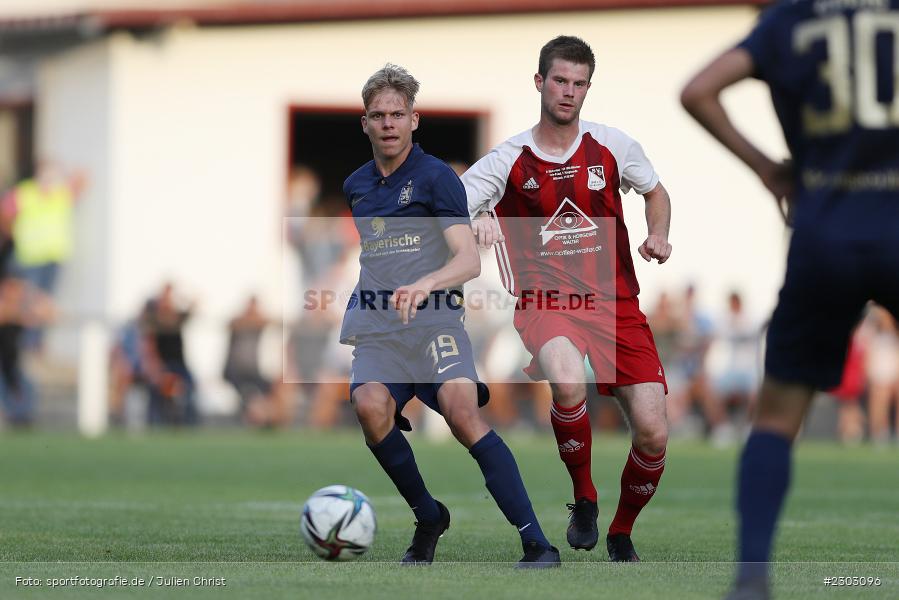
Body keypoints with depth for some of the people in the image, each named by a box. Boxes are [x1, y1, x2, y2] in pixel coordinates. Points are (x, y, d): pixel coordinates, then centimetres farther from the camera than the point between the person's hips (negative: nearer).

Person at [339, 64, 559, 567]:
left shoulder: (436, 177, -3)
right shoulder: (356, 186, 16)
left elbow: (470, 260, -15)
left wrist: (425, 284, -33)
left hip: (435, 321, -4)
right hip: (377, 330, 4)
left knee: (462, 411, -28)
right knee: (369, 405, -28)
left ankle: (537, 543, -28)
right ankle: (428, 517, -6)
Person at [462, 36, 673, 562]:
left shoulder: (613, 146, 7)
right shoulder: (508, 161, 1)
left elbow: (656, 192, 25)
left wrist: (658, 236, 5)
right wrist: (473, 222, -25)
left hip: (616, 303, 3)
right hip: (546, 301, -3)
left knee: (653, 433, -8)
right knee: (568, 381, -37)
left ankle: (622, 533, 22)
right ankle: (584, 498, -11)